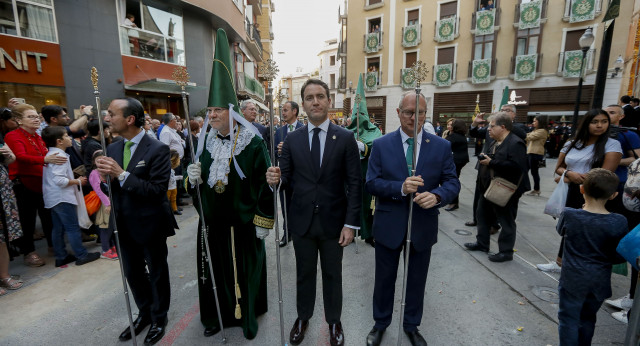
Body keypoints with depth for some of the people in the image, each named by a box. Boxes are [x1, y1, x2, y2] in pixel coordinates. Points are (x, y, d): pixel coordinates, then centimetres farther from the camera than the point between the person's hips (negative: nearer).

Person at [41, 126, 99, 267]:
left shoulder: (51, 154, 14)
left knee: (58, 228, 14)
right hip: (62, 198, -10)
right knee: (72, 227, -3)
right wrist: (77, 181, -12)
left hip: (52, 198, 10)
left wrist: (74, 180, 16)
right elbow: (59, 180, -25)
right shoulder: (60, 156, -18)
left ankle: (61, 257, 22)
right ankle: (82, 255, 5)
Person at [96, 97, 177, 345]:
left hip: (150, 223, -6)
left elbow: (158, 189, -23)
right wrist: (106, 174, -17)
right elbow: (110, 186, 4)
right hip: (124, 224, 6)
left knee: (157, 273, 13)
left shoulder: (157, 149, -17)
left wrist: (122, 174, -27)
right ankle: (144, 313, 45)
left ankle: (159, 317, 37)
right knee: (133, 273, 21)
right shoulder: (112, 149, 3)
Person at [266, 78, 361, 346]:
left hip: (333, 221, -1)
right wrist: (275, 179, -21)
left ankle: (334, 321, 42)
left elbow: (354, 184, -7)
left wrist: (350, 223, -10)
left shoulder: (345, 138, -6)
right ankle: (303, 317, 45)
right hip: (301, 221, 2)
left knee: (332, 274, 17)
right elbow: (287, 179, 3)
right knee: (304, 273, 20)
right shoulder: (292, 139, 1)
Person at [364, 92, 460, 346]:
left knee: (417, 280, 20)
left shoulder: (442, 146, -2)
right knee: (384, 279, 17)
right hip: (388, 225, -1)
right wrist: (400, 188, -27)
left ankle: (412, 326, 46)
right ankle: (380, 323, 42)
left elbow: (452, 182, -3)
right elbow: (371, 183, -11)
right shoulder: (381, 145, -6)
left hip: (423, 227, 2)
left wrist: (437, 196, -25)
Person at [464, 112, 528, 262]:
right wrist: (483, 157, 6)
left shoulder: (516, 143, -18)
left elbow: (517, 166, -29)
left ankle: (506, 251, 21)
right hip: (488, 188, 10)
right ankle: (482, 243, 34)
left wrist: (491, 162, -25)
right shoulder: (495, 142, 12)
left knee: (506, 222, 6)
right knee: (483, 215, 19)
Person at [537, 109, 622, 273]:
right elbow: (559, 168, 10)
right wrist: (569, 173, -13)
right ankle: (560, 262, 28)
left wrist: (569, 179, -11)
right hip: (572, 194, 4)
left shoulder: (612, 144, -4)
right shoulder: (571, 144, 9)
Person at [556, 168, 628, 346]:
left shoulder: (569, 214, -18)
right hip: (600, 281, 3)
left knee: (569, 318, 10)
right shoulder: (618, 223, -15)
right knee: (588, 318, 23)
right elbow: (620, 256, -7)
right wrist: (604, 257, 13)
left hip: (573, 279, -3)